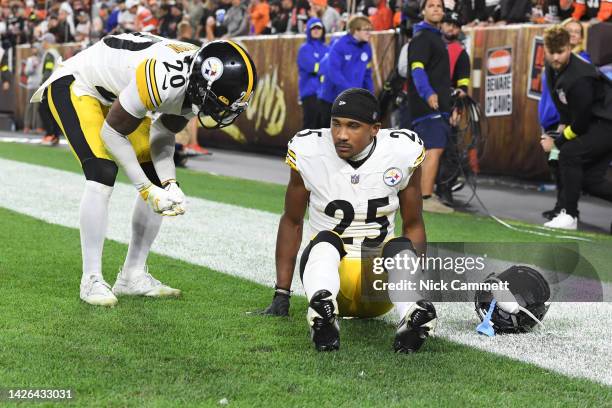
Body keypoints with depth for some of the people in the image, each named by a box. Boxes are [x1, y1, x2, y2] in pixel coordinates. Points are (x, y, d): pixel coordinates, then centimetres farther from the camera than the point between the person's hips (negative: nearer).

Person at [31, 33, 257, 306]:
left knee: (158, 179, 2)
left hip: (115, 94, 9)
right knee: (102, 175, -24)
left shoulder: (197, 84, -14)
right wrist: (146, 189, -23)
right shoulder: (164, 80, -39)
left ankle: (133, 275, 12)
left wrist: (169, 184, -14)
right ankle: (91, 280, -13)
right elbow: (112, 133, -26)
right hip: (74, 84, -9)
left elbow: (162, 133, 0)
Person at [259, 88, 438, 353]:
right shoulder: (309, 152, -8)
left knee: (401, 247, -29)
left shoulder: (402, 152, -6)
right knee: (325, 241, -32)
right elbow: (292, 222, 4)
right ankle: (324, 314, -63)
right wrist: (281, 295, 2)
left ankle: (412, 315, -57)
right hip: (328, 266, -1)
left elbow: (413, 225, 6)